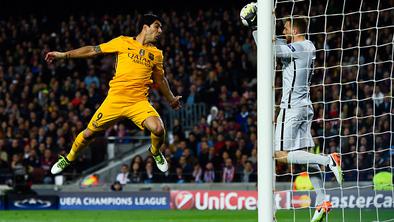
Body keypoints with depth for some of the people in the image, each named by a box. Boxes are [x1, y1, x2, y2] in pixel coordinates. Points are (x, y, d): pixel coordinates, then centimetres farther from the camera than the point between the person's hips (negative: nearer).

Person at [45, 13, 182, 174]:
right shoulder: (123, 42, 3)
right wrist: (63, 55, 4)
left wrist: (171, 99, 34)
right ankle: (68, 159, 31)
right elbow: (93, 50, 6)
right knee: (89, 133, 3)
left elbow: (160, 79, 27)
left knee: (158, 128, -23)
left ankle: (155, 152, 11)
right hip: (115, 99, -1)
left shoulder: (156, 53, 12)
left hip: (139, 101, 1)